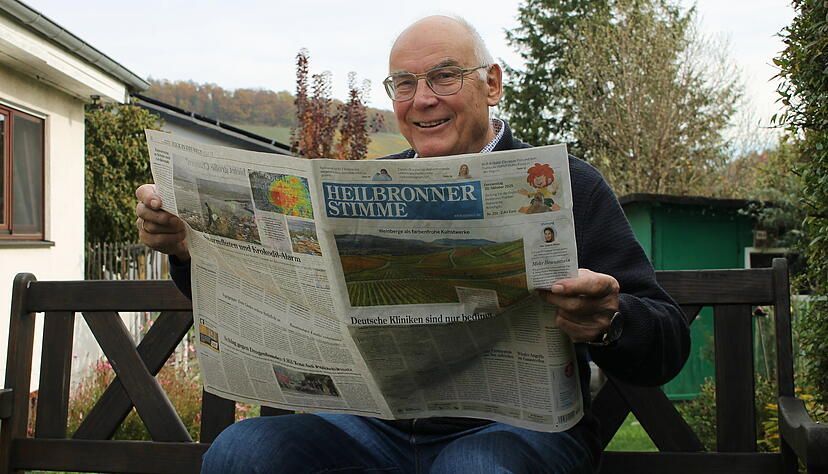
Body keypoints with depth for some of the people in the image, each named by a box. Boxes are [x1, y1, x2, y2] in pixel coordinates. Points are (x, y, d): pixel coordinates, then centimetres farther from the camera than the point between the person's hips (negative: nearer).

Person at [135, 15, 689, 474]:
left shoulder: (569, 185, 3)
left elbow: (668, 347, -3)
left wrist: (607, 323, -26)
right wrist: (189, 245, -7)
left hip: (516, 426, -3)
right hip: (379, 427, 4)